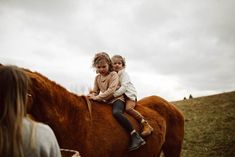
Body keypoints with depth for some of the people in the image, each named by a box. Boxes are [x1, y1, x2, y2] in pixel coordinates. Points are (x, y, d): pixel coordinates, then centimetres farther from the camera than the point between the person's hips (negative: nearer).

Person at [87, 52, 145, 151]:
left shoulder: (113, 74, -8)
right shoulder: (97, 78, 12)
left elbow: (111, 90, -21)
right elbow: (95, 91, 14)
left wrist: (97, 98, -23)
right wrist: (91, 96, -10)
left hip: (117, 99, -7)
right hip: (105, 101, 8)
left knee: (116, 113, -36)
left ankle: (136, 137, -35)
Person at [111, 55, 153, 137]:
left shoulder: (124, 74, -7)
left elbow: (123, 87, -20)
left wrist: (114, 94, -27)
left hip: (130, 95, -8)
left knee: (128, 108, -30)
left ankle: (146, 125, -28)